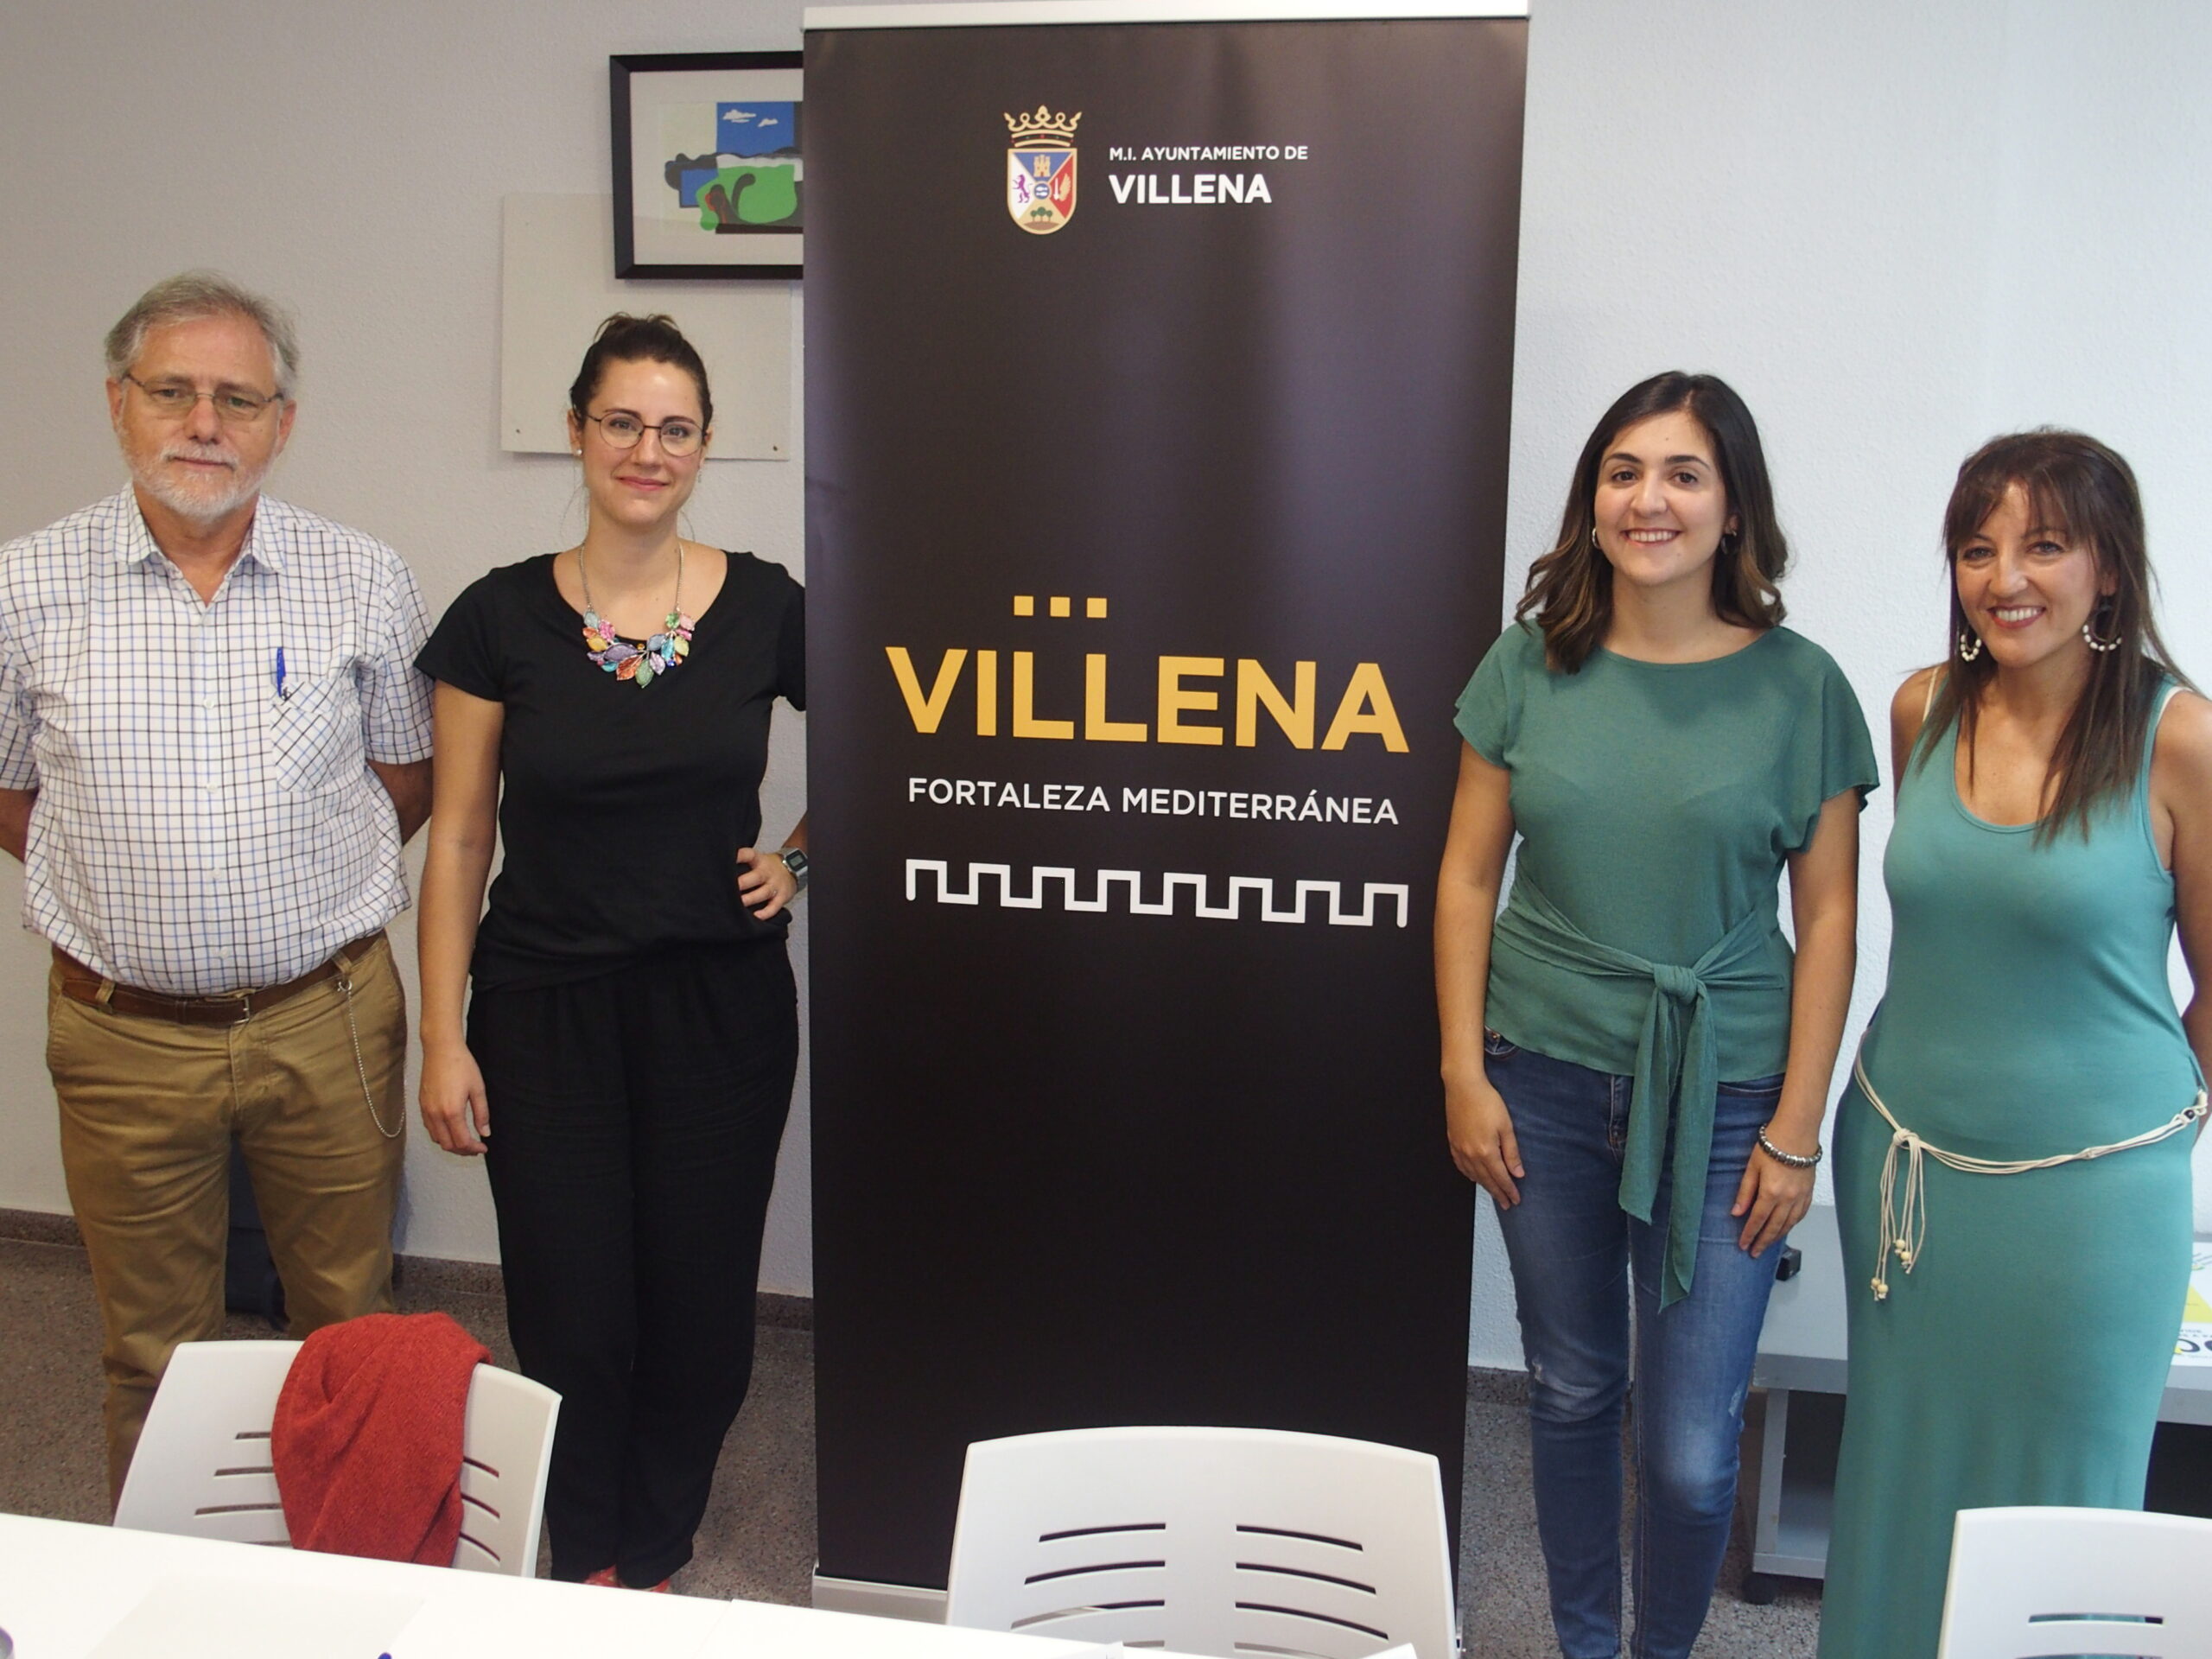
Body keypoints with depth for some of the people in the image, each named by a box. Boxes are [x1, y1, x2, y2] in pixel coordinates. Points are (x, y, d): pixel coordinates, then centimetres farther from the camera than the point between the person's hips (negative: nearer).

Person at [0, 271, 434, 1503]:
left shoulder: (366, 583, -3)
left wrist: (305, 888, 2)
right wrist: (129, 891, 3)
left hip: (327, 1019, 0)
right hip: (123, 1031, 0)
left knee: (354, 1327, 14)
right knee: (153, 1352, 15)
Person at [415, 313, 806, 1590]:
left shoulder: (765, 608, -3)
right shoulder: (502, 617, -3)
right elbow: (459, 840, 0)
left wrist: (800, 862, 0)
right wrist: (443, 1036, -3)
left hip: (722, 1004, 1)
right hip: (547, 1010, 0)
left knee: (701, 1308, 7)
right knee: (570, 1317, 4)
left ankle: (654, 1557, 34)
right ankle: (588, 1560, 33)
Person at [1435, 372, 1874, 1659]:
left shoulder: (1799, 686, -5)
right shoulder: (1531, 666, 0)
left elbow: (1828, 916, -3)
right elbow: (1469, 878, 3)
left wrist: (1796, 1130, -5)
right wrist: (1465, 1074, -1)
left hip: (1720, 1095, -2)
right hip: (1545, 1079, 2)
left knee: (1692, 1446, 1)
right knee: (1573, 1392, 16)